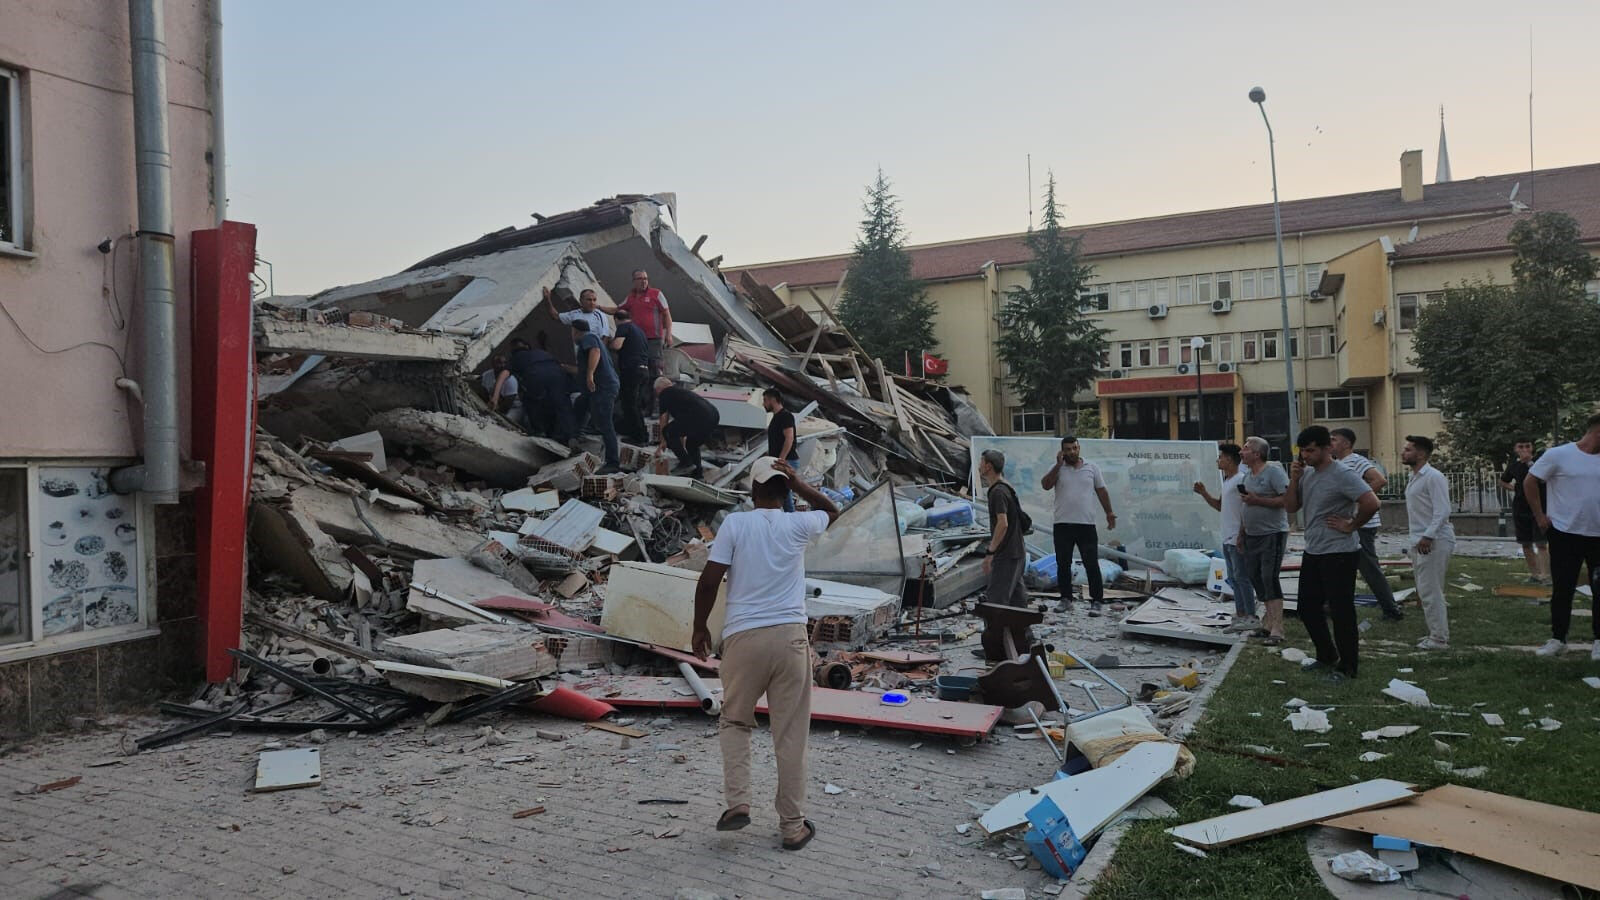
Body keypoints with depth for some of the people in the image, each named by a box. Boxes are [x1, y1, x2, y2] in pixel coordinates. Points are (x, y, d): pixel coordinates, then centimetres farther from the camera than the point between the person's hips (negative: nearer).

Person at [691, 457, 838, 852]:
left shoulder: (734, 523, -1)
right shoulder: (798, 526, 4)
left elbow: (709, 580, -6)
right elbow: (832, 511, 26)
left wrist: (699, 628, 7)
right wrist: (796, 482, 13)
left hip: (743, 637, -1)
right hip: (790, 636, 1)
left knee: (734, 721, 20)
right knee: (790, 735, 8)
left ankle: (737, 802, 6)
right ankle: (793, 827, 16)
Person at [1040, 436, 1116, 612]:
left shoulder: (1092, 468, 8)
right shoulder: (1057, 468, 5)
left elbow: (1101, 491, 14)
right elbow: (1045, 485, -12)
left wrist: (1109, 513, 11)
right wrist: (1059, 464, -12)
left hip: (1087, 525, 0)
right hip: (1062, 525, 0)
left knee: (1092, 565, -1)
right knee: (1063, 564, 7)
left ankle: (1097, 601, 6)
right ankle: (1066, 599, 19)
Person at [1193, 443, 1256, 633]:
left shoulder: (1241, 479, -13)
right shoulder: (1226, 481, 17)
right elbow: (1220, 506, 26)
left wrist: (1242, 534, -22)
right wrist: (1204, 493, 13)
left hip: (1238, 539, -10)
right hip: (1227, 539, 10)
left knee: (1241, 577, -7)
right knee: (1234, 578, 12)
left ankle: (1251, 617, -2)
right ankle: (1240, 616, 17)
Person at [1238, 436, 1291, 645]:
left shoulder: (1273, 471, -12)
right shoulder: (1247, 474, 13)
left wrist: (1257, 500, -21)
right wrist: (1242, 531, 17)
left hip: (1272, 534, -9)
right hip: (1252, 535, 9)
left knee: (1270, 579, -11)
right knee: (1254, 577, 9)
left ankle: (1276, 630, -8)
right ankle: (1267, 624, 19)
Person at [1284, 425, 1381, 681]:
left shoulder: (1343, 476, -16)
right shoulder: (1306, 474, 9)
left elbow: (1371, 503, -25)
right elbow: (1291, 508, 11)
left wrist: (1350, 525, -15)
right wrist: (1294, 480, -2)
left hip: (1339, 554, -9)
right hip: (1312, 552, 9)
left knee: (1341, 611, 0)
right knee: (1308, 609, 15)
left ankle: (1346, 667, 11)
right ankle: (1327, 656, 32)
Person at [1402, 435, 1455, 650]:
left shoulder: (1433, 477, -13)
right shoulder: (1414, 478, 16)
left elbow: (1442, 511, -20)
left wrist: (1428, 536, -25)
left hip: (1434, 542, -10)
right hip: (1419, 542, 10)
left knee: (1430, 592, -7)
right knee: (1425, 591, 14)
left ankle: (1439, 639, -1)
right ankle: (1436, 633, 22)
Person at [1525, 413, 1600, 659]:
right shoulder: (1559, 455, -7)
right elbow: (1529, 483, -2)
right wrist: (1540, 516, -3)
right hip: (1565, 534, -3)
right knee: (1562, 589, 5)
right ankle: (1557, 639, 15)